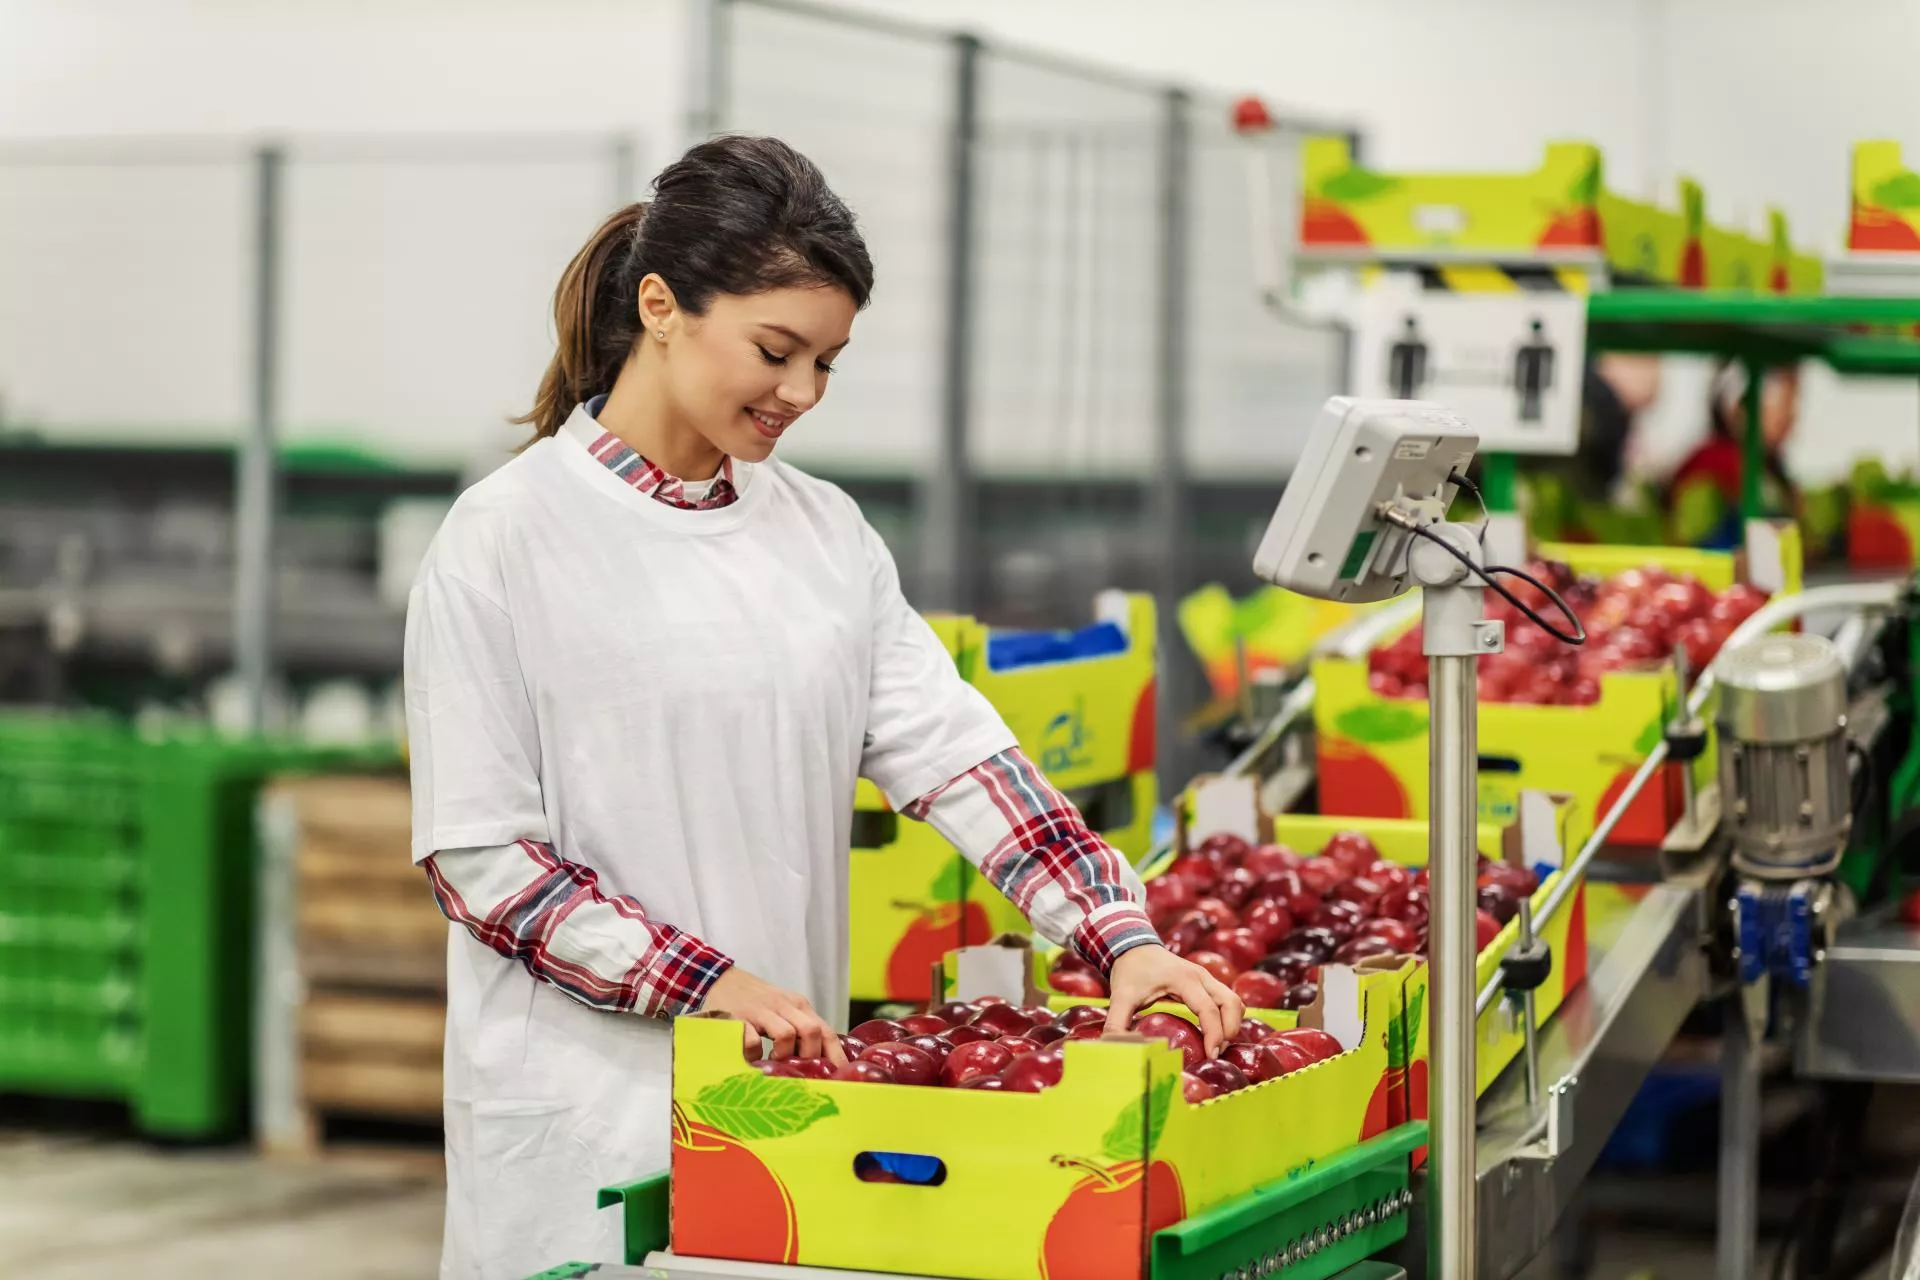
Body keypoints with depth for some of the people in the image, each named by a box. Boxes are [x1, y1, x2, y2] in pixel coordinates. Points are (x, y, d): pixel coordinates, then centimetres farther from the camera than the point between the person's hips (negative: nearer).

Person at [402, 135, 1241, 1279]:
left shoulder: (825, 531, 8)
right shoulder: (508, 538, -8)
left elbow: (952, 746, 1)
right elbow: (479, 853, -11)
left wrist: (1119, 936, -11)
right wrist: (707, 980, -19)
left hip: (794, 1085, 5)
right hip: (590, 1101, -5)